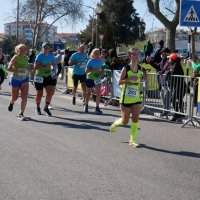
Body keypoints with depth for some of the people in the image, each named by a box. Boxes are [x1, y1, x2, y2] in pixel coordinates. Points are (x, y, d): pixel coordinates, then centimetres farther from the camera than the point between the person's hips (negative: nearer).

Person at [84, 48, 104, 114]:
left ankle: (97, 108, -4)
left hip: (97, 79, 2)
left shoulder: (100, 61, -1)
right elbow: (86, 71, -16)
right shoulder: (90, 61, -12)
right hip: (90, 78, -2)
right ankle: (86, 106, 31)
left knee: (98, 93, -9)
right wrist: (94, 69, -29)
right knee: (88, 92, 12)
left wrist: (101, 72, -10)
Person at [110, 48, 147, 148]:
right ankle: (115, 123, 41)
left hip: (136, 98, 3)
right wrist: (129, 79, -25)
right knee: (125, 121, 6)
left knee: (135, 119, -6)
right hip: (126, 98, -3)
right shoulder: (126, 68, -12)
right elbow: (119, 82, -10)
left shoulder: (140, 68, 2)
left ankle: (132, 140, 8)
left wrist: (143, 77, -4)